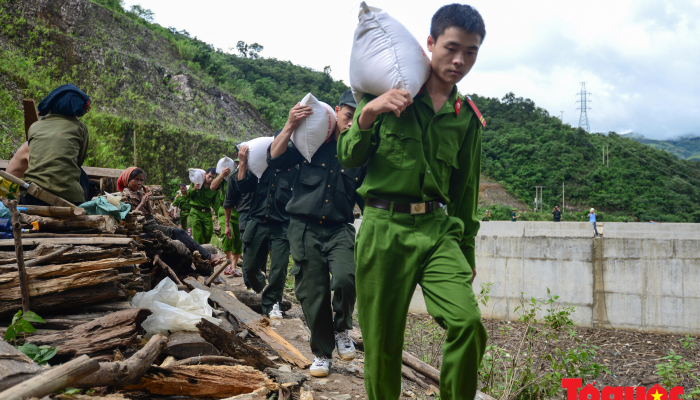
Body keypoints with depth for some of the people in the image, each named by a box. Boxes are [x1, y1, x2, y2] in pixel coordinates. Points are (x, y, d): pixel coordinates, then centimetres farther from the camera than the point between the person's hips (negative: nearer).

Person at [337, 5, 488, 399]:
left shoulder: (468, 118, 12)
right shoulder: (388, 93, 3)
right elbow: (349, 158, 0)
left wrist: (467, 250, 21)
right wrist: (367, 113, -18)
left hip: (438, 231, 2)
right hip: (384, 229, -2)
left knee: (468, 322, -19)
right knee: (382, 344, 3)